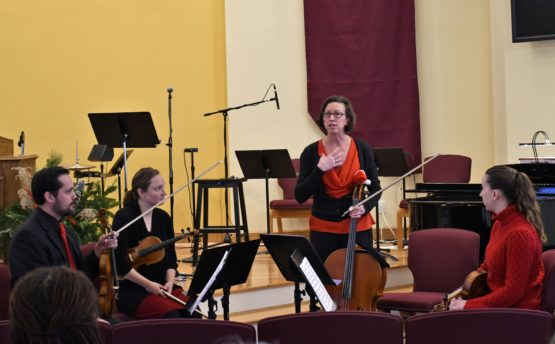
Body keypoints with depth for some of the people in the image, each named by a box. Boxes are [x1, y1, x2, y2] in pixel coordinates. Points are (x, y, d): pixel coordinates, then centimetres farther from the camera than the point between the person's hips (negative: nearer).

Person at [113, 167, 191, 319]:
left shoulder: (163, 217, 10)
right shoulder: (124, 217, -8)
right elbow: (120, 261, -14)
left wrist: (170, 281, -5)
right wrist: (148, 284, -18)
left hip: (163, 288, 6)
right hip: (133, 292, -6)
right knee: (172, 316, -31)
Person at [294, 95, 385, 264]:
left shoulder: (362, 148, -1)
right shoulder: (311, 151, -2)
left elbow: (375, 188, 5)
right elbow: (300, 196, -6)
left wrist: (365, 207, -15)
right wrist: (320, 169, -18)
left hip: (357, 227, 0)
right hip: (323, 229, 0)